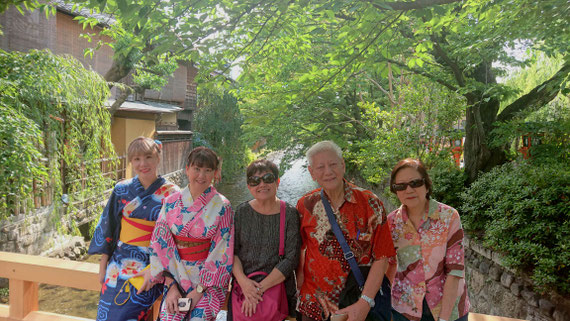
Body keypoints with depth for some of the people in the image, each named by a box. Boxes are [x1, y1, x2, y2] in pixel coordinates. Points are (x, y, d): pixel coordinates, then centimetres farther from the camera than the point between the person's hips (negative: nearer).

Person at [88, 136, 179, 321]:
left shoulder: (171, 194, -6)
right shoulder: (122, 190, 3)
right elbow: (107, 228, 8)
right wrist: (103, 266, 7)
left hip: (152, 265, -3)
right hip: (120, 262, 3)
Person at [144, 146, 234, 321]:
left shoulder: (222, 206, -7)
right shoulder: (171, 202, 1)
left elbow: (221, 253, -8)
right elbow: (161, 242, -1)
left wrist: (200, 289, -11)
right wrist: (171, 285, -8)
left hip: (209, 278, -2)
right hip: (176, 276, 2)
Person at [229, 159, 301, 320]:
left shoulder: (290, 214, -8)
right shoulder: (242, 211, 1)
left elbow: (291, 259, -13)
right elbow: (231, 251, 0)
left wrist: (259, 288, -18)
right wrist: (243, 281, -18)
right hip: (241, 289, 2)